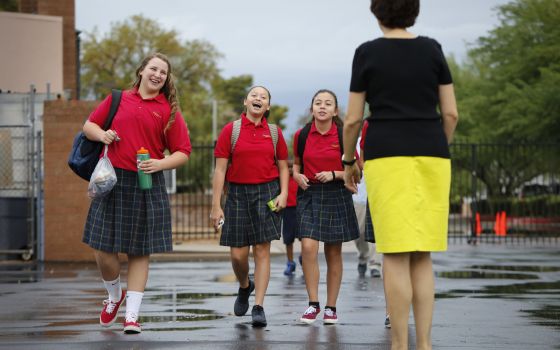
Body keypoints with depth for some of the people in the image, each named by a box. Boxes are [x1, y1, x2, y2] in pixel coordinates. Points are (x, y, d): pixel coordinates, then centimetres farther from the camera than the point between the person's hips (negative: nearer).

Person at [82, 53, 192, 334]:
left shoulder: (169, 110, 4)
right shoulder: (118, 99, 9)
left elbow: (182, 153, 3)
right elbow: (89, 125, 18)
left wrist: (159, 164, -15)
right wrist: (102, 134, -3)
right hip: (112, 181, 1)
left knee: (140, 252, 2)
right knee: (103, 249, -1)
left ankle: (132, 315, 9)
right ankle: (114, 295, 28)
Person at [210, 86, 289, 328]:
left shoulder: (274, 132, 6)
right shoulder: (231, 130, 1)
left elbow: (283, 167, 12)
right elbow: (220, 169, -1)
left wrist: (283, 193, -5)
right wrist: (216, 206, -6)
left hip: (267, 193, 0)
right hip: (238, 193, 0)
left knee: (262, 250, -4)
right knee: (238, 254, 0)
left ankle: (259, 307, -2)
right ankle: (245, 287, 33)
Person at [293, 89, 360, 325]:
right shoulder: (301, 135, 1)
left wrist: (334, 175, -13)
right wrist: (297, 175, -3)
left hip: (336, 196, 0)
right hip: (309, 194, 1)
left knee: (334, 253, 6)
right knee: (308, 246, -16)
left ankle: (331, 307, 15)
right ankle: (313, 304, -6)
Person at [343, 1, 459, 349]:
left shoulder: (367, 53, 0)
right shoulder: (433, 49, 7)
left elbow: (353, 119, 1)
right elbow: (451, 114, 5)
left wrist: (348, 161, 16)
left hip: (388, 158, -3)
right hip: (431, 159, 3)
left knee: (396, 255, -3)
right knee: (422, 255, 8)